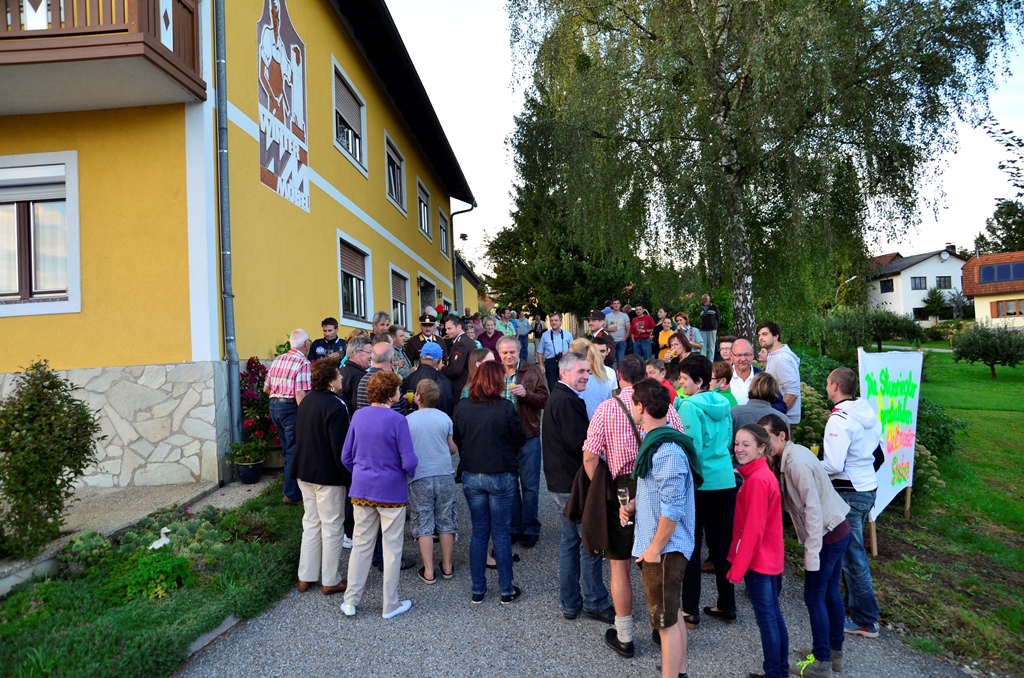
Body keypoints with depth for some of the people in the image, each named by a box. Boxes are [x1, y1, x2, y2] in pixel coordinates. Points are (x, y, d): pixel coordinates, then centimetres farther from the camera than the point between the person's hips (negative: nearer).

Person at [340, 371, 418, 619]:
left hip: (361, 490, 5)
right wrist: (409, 473, 3)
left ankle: (350, 601, 22)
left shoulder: (358, 416, -2)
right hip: (391, 491, -4)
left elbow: (346, 457, 4)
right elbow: (409, 462, -19)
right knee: (392, 549, 9)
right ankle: (390, 605, 20)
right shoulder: (397, 420, -18)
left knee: (360, 545, 16)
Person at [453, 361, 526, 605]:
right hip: (500, 476, -3)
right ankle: (507, 590, 18)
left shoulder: (461, 407, -5)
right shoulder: (505, 408, -16)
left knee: (479, 532, 14)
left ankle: (478, 589, 21)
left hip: (471, 476, 3)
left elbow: (456, 439, 6)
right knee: (501, 533, 8)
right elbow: (519, 440, -7)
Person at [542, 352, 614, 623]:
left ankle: (570, 603, 25)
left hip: (562, 482, 10)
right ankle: (595, 603, 14)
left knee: (570, 540, 16)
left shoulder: (558, 397, 14)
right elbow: (582, 442, -23)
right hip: (575, 484, -10)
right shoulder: (567, 401, -20)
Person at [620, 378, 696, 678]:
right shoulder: (656, 443, 7)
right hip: (662, 547, 10)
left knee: (666, 621, 2)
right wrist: (634, 505, 3)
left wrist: (655, 549, -18)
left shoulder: (666, 451, -24)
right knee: (671, 615, 20)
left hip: (664, 549, -10)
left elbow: (672, 508, -26)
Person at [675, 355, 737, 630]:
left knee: (692, 546, 5)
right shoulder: (723, 403, 5)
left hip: (699, 484, -6)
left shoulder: (689, 406, -16)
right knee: (720, 543, 16)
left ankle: (690, 611, 12)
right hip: (725, 481, 7)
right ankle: (727, 606, 24)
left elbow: (693, 447, -18)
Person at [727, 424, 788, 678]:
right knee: (774, 614, 18)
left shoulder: (757, 480, -23)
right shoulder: (764, 474, 8)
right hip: (771, 558, 10)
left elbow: (753, 529, -23)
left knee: (766, 618, 3)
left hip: (758, 561, -10)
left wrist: (737, 568, -18)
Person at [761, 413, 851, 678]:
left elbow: (813, 509, -25)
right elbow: (801, 504, 8)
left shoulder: (796, 462, -23)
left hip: (827, 535, -9)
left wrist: (811, 553, -22)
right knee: (830, 593, 19)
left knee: (814, 597, 2)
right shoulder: (792, 456, 5)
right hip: (837, 530, 9)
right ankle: (835, 652, 32)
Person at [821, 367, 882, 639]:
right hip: (868, 487, 9)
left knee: (852, 556, 1)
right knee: (851, 551, 20)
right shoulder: (868, 413, 6)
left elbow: (834, 466, -24)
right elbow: (877, 450, 14)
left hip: (848, 493, -9)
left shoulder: (839, 420, -20)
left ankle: (866, 621, 10)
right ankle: (855, 605, 31)